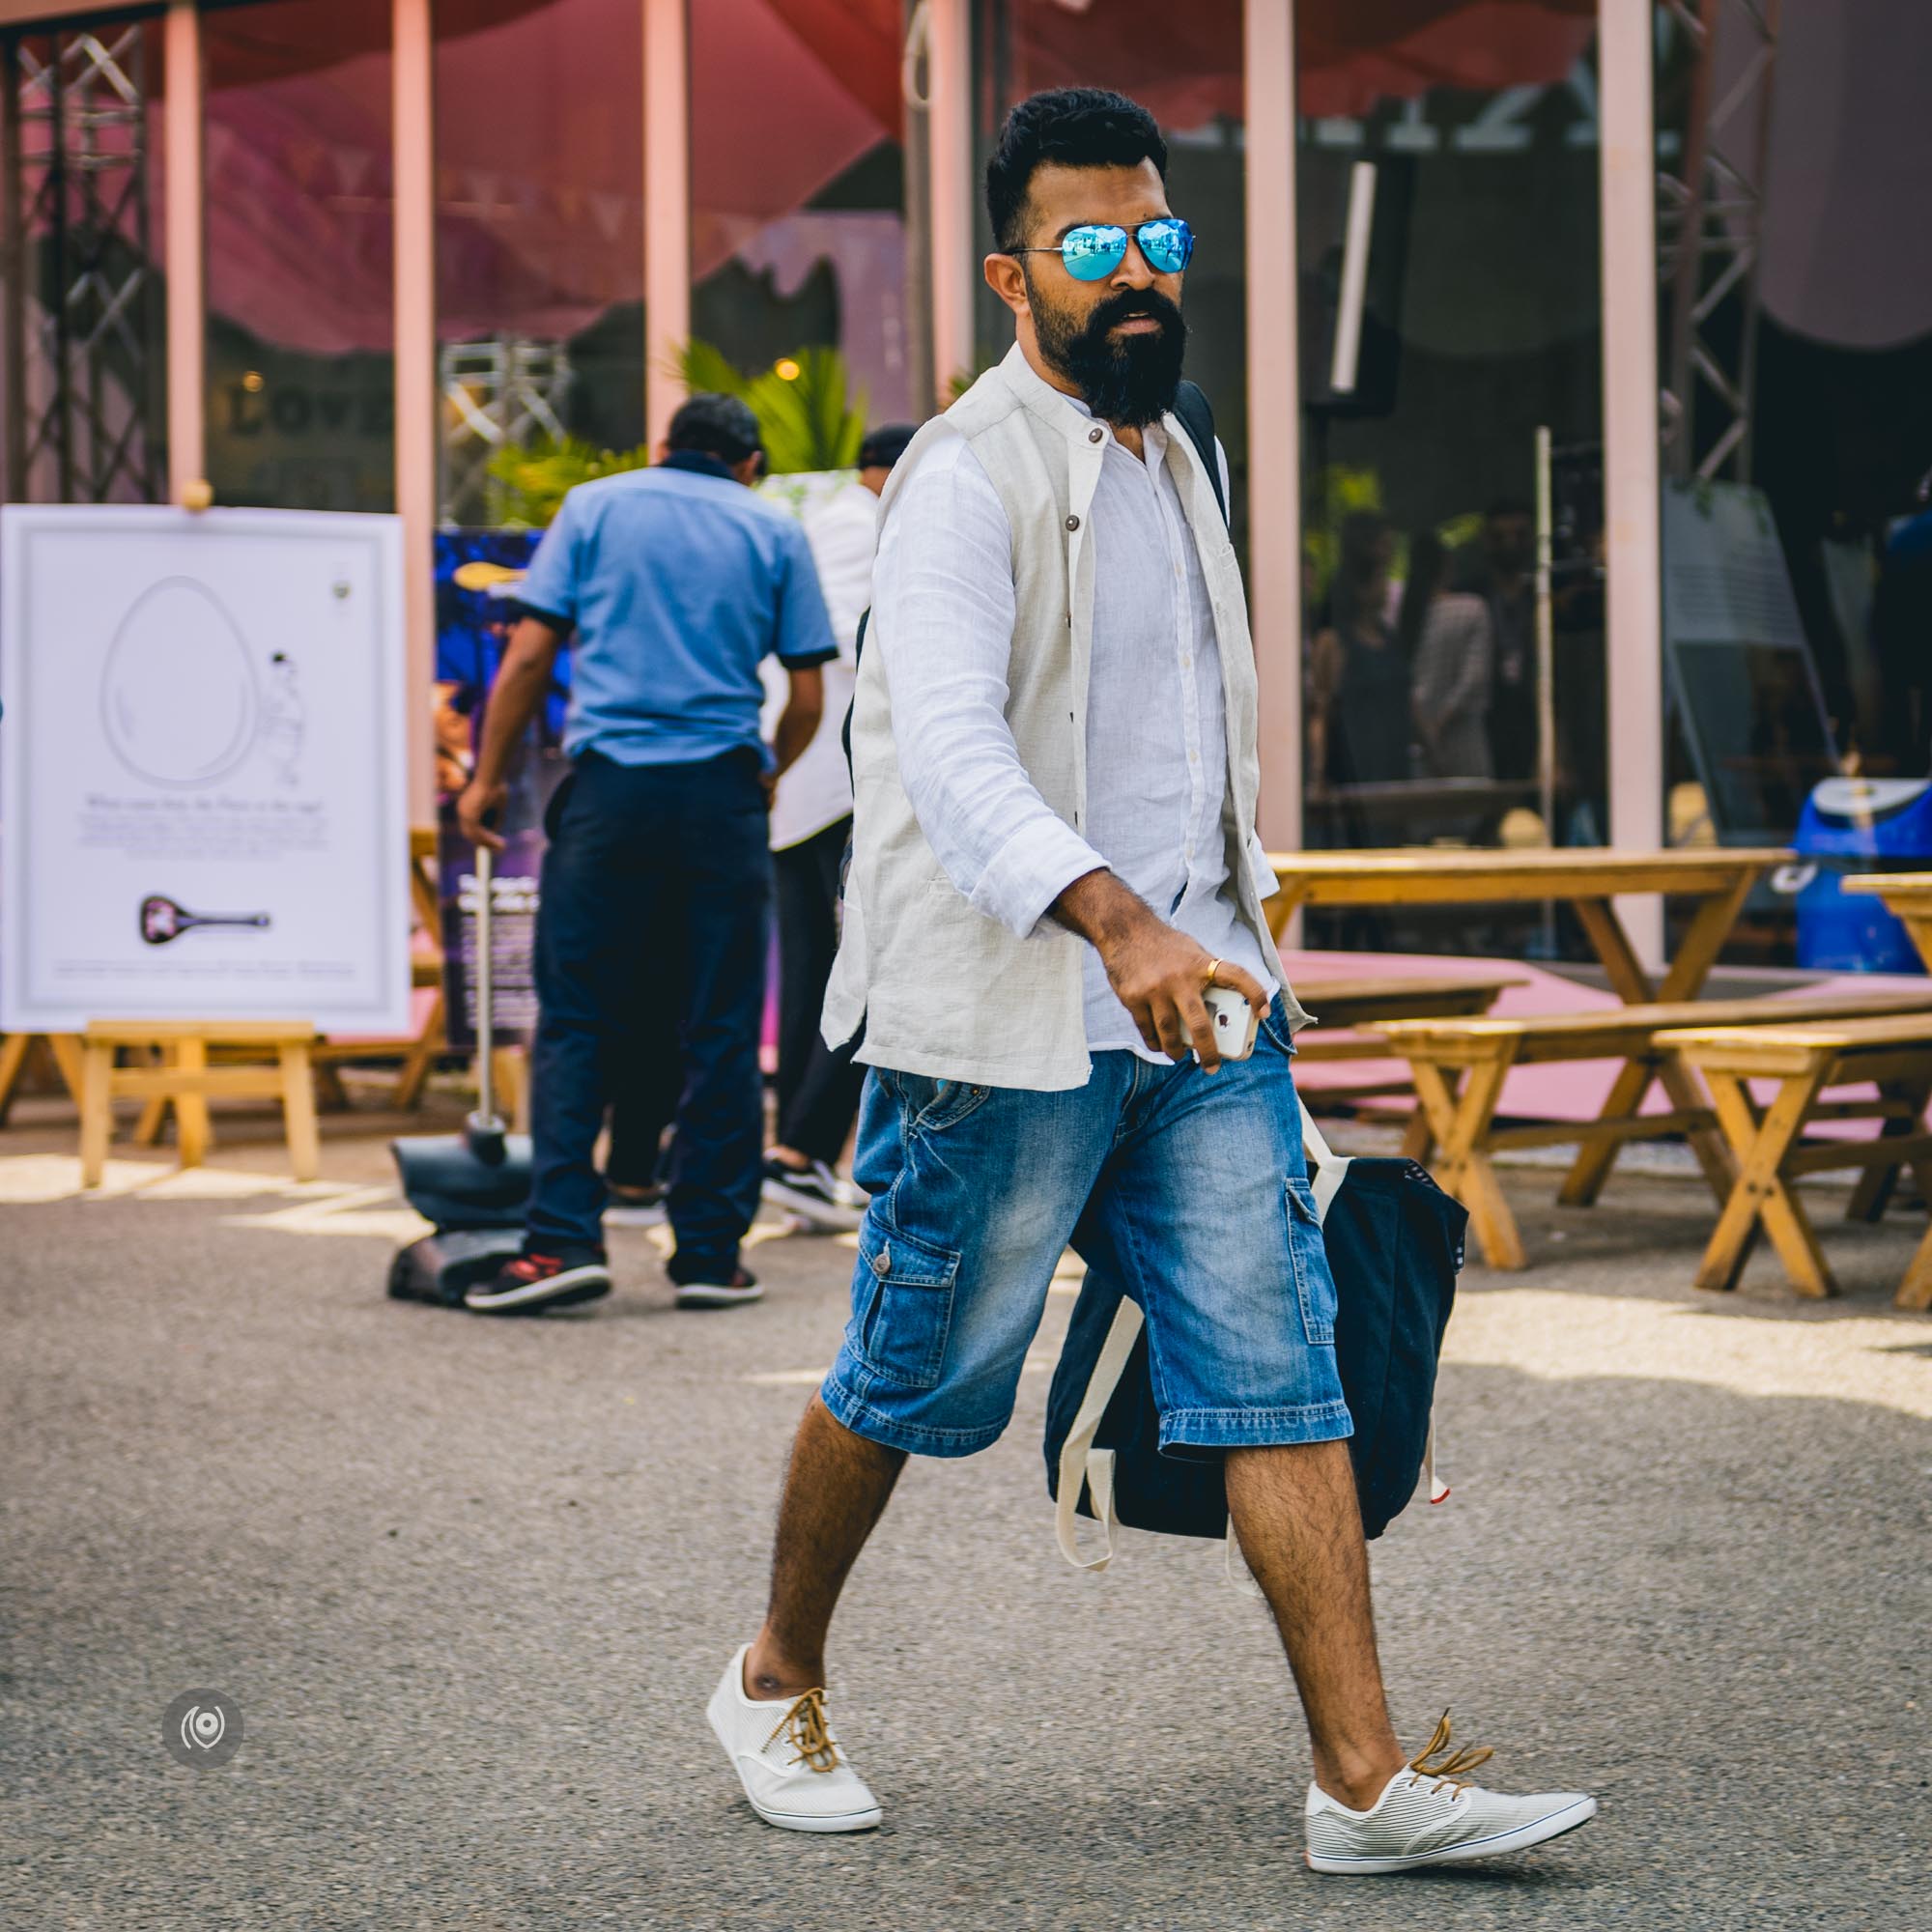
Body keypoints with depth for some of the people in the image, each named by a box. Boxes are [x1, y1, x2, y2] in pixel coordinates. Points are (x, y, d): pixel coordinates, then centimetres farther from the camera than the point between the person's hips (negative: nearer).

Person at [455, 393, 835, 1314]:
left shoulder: (594, 506, 10)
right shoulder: (773, 531, 10)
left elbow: (528, 657, 2)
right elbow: (807, 701, 7)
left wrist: (487, 777, 10)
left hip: (609, 788, 0)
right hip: (722, 791, 0)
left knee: (576, 1022, 3)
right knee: (721, 1031, 5)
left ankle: (563, 1238, -7)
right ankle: (709, 1251, 6)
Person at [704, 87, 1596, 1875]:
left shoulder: (1176, 458, 16)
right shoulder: (970, 480, -13)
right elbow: (953, 752, -28)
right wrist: (1118, 924, -42)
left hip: (1200, 1000, 7)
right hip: (1007, 1017, -7)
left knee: (1283, 1370, -2)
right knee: (916, 1382, 6)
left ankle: (1365, 1781, -3)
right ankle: (776, 1682, 29)